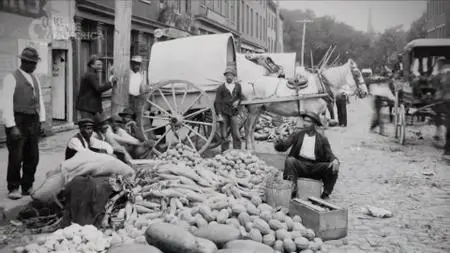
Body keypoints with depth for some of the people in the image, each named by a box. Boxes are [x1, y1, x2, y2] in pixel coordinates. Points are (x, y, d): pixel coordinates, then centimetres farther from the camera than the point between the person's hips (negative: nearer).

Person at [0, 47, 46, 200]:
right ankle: (13, 188, 13)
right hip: (18, 122, -6)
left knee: (33, 157, 10)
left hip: (33, 122, 6)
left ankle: (27, 186, 24)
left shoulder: (35, 78, 14)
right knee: (16, 157, -1)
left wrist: (42, 120, 9)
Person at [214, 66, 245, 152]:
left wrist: (238, 101, -1)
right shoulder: (221, 88, -2)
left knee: (236, 135, -1)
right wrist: (219, 115, -10)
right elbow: (217, 102, -2)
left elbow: (241, 96, 23)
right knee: (224, 136, 1)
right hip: (224, 113, -2)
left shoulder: (238, 86, 7)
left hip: (233, 113, 2)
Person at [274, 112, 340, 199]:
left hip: (315, 167, 0)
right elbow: (284, 146, 1)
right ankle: (292, 190, -32)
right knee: (290, 160, -30)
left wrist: (335, 160, -20)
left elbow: (329, 154, 3)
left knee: (333, 168, -23)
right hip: (299, 164, 0)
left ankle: (326, 194, -10)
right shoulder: (297, 135, 11)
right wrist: (279, 142, -24)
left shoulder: (322, 139, 11)